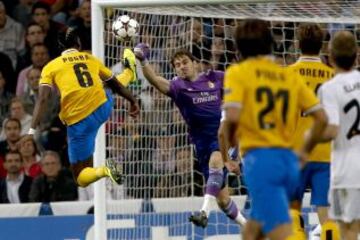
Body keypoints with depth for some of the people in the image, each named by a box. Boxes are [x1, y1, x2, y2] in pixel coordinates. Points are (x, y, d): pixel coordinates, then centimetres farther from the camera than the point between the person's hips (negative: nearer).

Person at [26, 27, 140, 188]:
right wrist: (133, 101, 42)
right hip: (102, 108, 4)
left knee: (81, 178, 8)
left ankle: (103, 171, -24)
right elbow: (115, 84, 26)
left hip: (79, 123, -4)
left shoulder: (51, 67, 3)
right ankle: (129, 71, 70)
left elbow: (42, 99, -11)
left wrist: (32, 130, -17)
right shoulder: (91, 59, 12)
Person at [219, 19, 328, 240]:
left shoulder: (238, 73, 1)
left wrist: (225, 145, 4)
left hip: (260, 158, -6)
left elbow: (232, 116, -14)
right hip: (289, 160, 6)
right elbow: (322, 118, 7)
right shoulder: (289, 76, 14)